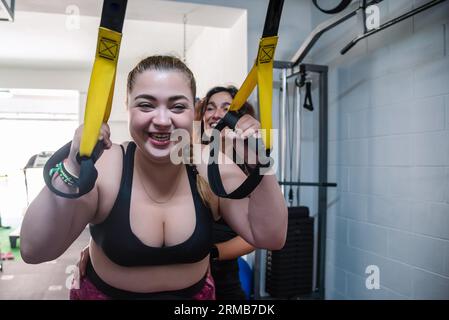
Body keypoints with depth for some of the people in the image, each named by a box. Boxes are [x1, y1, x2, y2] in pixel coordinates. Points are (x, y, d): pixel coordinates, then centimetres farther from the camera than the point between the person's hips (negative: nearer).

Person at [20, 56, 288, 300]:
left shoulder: (211, 169, -18)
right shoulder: (103, 168, -22)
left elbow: (271, 238, -19)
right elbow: (34, 251, -27)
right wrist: (73, 169, -41)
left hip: (195, 293, 2)